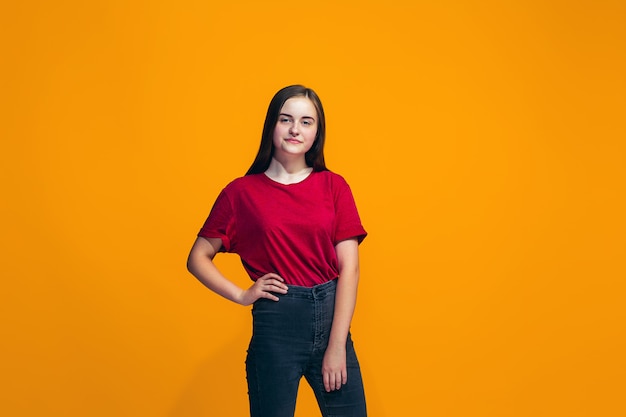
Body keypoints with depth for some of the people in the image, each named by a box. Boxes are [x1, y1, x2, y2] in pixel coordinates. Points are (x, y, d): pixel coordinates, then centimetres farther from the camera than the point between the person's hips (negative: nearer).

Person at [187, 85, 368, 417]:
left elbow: (349, 268, -2)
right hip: (276, 322, -1)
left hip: (331, 317, 2)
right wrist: (241, 295, -8)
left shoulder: (334, 186, 4)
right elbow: (198, 259, 7)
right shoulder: (242, 192, 1)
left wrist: (336, 347, -8)